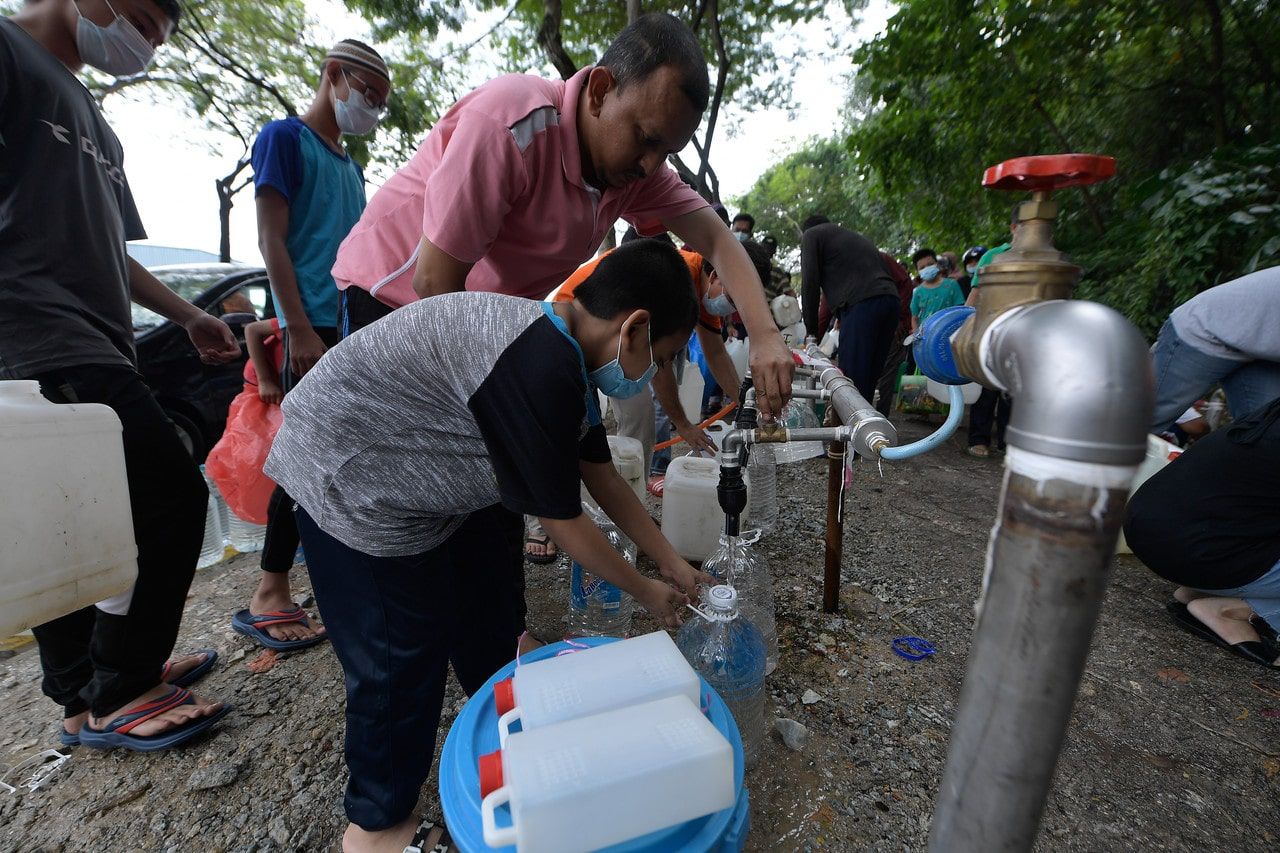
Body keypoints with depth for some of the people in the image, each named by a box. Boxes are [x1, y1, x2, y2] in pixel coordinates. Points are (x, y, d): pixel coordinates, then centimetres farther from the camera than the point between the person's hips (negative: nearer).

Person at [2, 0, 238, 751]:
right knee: (173, 497, -12)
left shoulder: (95, 124, 28)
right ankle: (116, 697, 4)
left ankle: (87, 693, 25)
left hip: (93, 349, 9)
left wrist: (190, 317, 27)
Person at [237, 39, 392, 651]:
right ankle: (268, 595, 2)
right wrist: (299, 329, -16)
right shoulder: (284, 137, 1)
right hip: (316, 327, -8)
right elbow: (271, 240, -8)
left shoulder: (350, 165, 23)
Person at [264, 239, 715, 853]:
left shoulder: (567, 351, -3)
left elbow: (602, 477, 4)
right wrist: (647, 593, -6)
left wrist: (673, 564, 9)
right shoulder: (538, 370, -34)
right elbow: (563, 523, -23)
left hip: (437, 472, 9)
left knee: (490, 619, 18)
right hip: (350, 483, -9)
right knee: (403, 661, 2)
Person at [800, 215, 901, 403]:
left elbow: (810, 282, 3)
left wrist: (811, 329, 9)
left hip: (861, 304, -7)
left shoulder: (811, 234, 16)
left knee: (851, 383, -11)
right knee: (867, 383, 10)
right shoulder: (856, 237, 37)